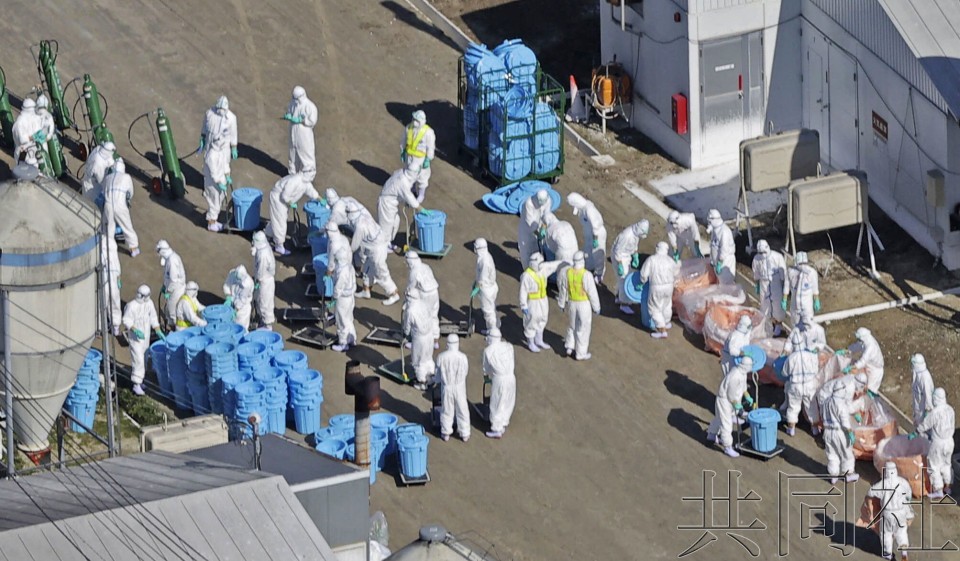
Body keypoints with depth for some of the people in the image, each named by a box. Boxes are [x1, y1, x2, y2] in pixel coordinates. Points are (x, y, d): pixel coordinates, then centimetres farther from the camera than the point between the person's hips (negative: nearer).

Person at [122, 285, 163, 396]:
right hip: (134, 337, -7)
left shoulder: (149, 304, 0)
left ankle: (138, 380, 32)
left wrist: (158, 331, -1)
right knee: (138, 360, -12)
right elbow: (126, 321, -16)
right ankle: (136, 384, -9)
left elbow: (153, 319, 8)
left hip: (145, 336, 7)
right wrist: (135, 330, -30)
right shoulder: (132, 306, -20)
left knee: (143, 359, 16)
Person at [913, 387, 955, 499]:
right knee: (946, 464, 22)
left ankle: (938, 491, 10)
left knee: (934, 466, 7)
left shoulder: (934, 413, -25)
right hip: (949, 441, 7)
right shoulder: (950, 410, -3)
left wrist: (914, 433, 6)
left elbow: (924, 425, -13)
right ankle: (947, 488, 33)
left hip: (938, 443, -7)